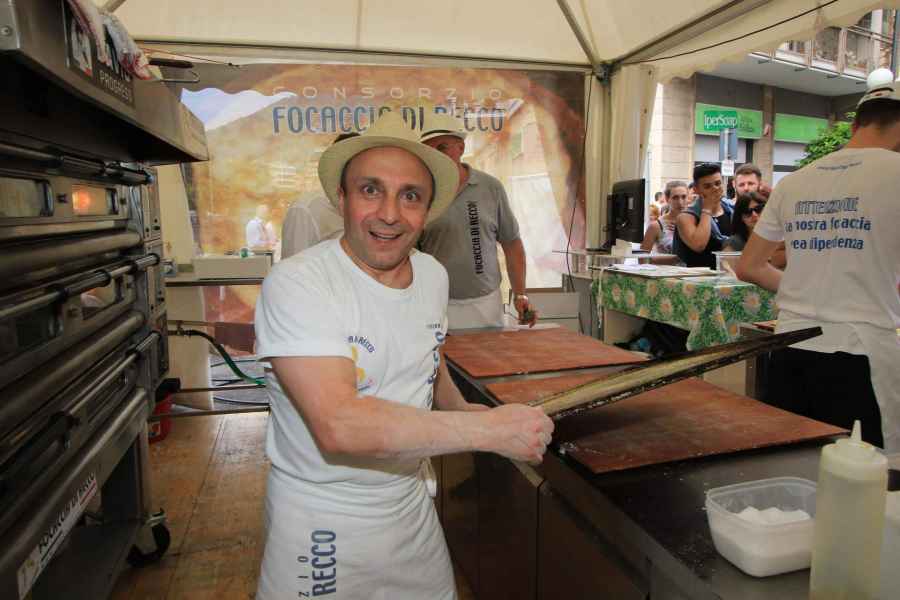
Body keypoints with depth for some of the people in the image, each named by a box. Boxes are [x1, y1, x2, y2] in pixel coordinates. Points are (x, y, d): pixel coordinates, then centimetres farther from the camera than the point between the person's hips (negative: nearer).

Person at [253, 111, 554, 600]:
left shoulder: (433, 274, -3)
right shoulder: (294, 284, -24)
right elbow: (339, 426, -34)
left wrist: (459, 409, 0)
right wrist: (490, 429, -31)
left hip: (411, 502, 6)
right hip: (320, 523, -5)